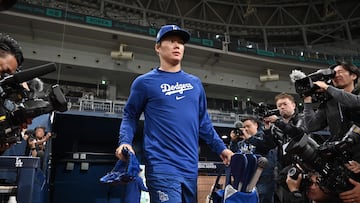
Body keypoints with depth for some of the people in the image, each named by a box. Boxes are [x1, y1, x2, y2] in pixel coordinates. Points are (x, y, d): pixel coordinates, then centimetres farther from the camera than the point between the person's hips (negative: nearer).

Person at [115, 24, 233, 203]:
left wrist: (220, 148, 12)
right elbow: (130, 117, 5)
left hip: (191, 166, 5)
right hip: (162, 166, -5)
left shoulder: (195, 83, 14)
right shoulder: (145, 82, 2)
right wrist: (125, 142, -12)